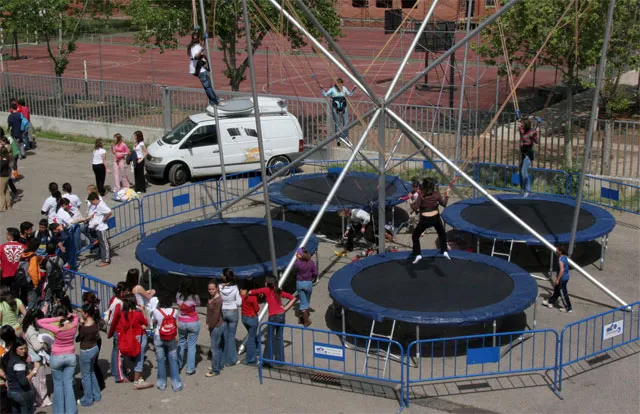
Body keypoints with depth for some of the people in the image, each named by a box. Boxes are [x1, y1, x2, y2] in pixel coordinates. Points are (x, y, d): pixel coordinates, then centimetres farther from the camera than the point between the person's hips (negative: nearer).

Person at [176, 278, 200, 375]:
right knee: (191, 345, 7)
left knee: (181, 343, 22)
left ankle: (178, 365, 30)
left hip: (181, 322, 3)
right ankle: (190, 369, 10)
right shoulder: (194, 297, -21)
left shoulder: (178, 295, -14)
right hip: (193, 323, -3)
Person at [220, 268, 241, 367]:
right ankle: (232, 359, 15)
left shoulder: (219, 288, -13)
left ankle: (223, 360, 16)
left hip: (221, 312, 1)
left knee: (223, 336, 11)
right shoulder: (235, 288, -14)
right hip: (233, 313, -1)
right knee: (231, 336, 11)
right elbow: (239, 303, -9)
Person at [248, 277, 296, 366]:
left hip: (273, 317, -5)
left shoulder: (267, 290, -6)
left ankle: (268, 358, 11)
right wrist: (285, 308, 7)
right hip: (281, 315, 5)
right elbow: (293, 298, 11)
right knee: (279, 338, 13)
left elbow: (251, 292, -10)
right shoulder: (279, 291, 8)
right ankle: (280, 359, 18)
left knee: (270, 338, 6)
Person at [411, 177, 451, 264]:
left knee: (415, 236, 15)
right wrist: (446, 195, 20)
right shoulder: (437, 194, -4)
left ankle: (417, 254, 5)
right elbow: (444, 204, 7)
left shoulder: (421, 195, -12)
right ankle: (444, 251, 28)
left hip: (425, 220, -3)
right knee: (442, 234, 31)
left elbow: (416, 207, -14)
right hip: (435, 218, 3)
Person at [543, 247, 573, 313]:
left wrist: (558, 279, -21)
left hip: (562, 279, -10)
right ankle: (550, 302, 36)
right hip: (566, 277, 10)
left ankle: (568, 308, 10)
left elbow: (562, 270, -28)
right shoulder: (565, 257, 6)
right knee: (556, 290, 22)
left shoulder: (561, 260, -24)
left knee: (563, 293, 1)